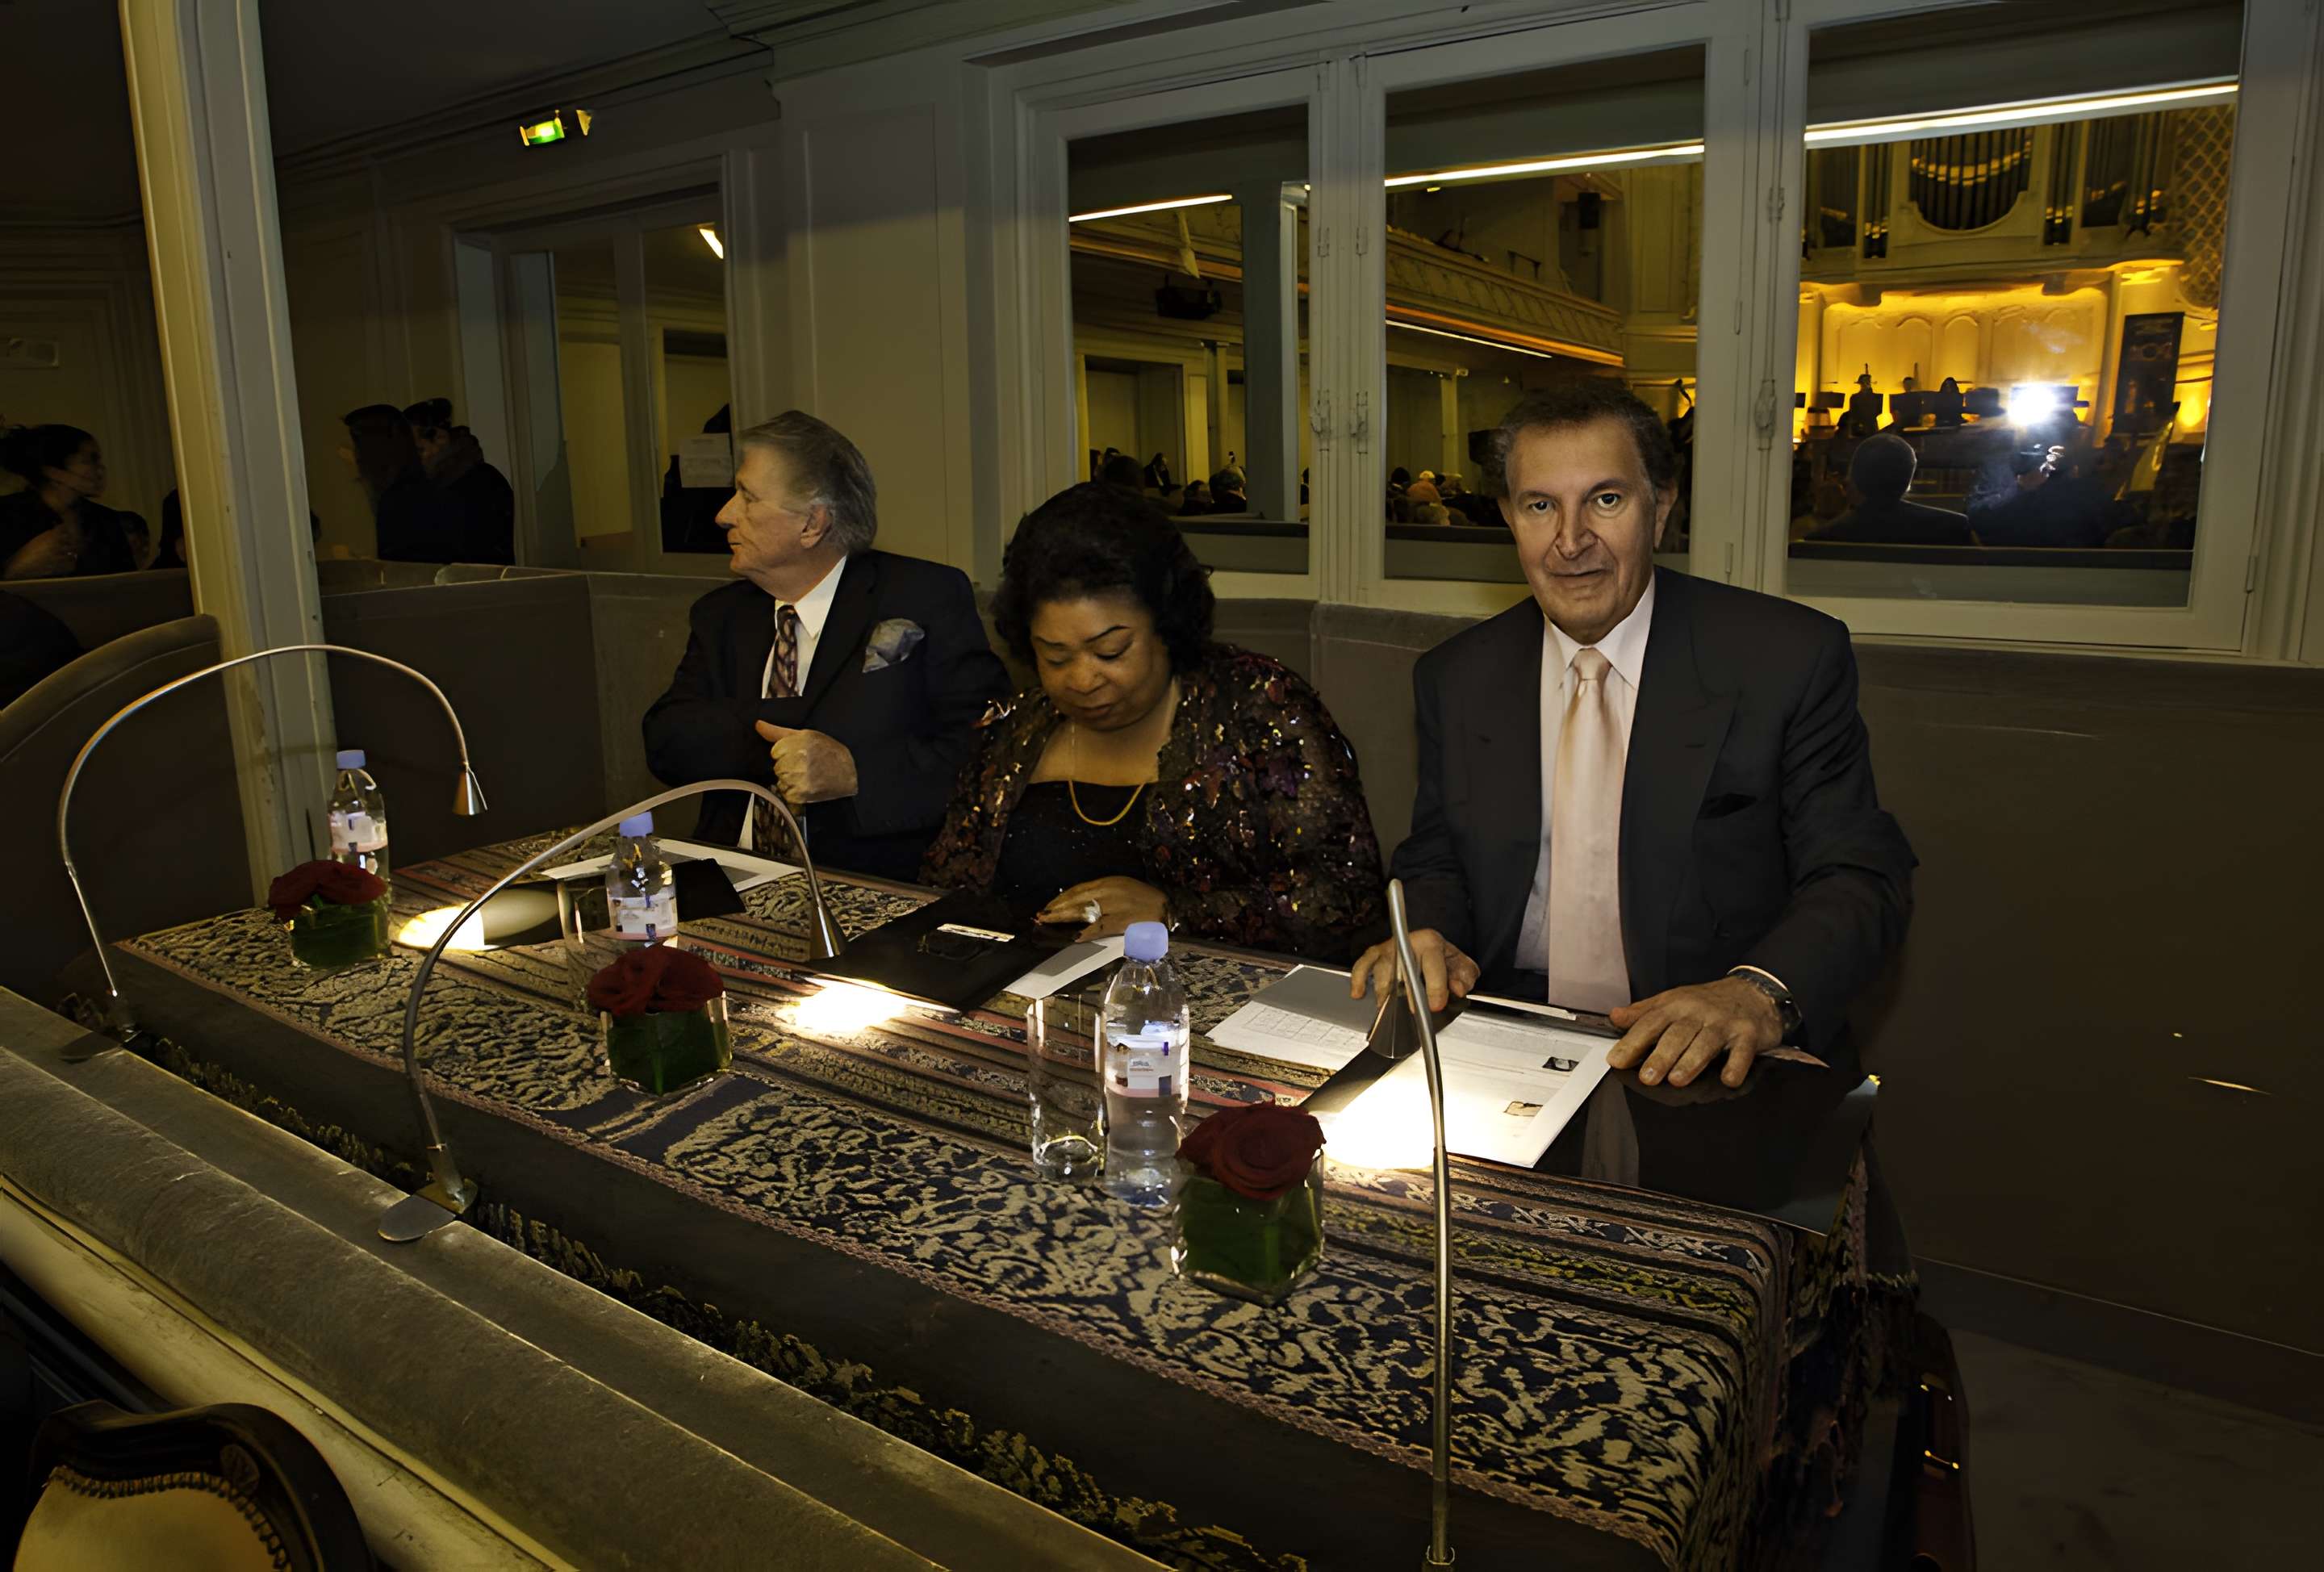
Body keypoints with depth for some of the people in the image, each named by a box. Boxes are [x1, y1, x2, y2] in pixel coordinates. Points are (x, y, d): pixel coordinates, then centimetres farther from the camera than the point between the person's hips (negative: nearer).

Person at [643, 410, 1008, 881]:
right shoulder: (720, 617, 17)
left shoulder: (928, 599, 1)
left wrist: (855, 771, -17)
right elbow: (664, 744, 5)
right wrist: (771, 728, -11)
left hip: (877, 890, -3)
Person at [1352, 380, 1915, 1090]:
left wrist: (1760, 991, -25)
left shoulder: (1791, 658, -3)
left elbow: (1862, 878, -5)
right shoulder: (1455, 679, 8)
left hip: (1715, 1068, -1)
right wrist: (1427, 936, -10)